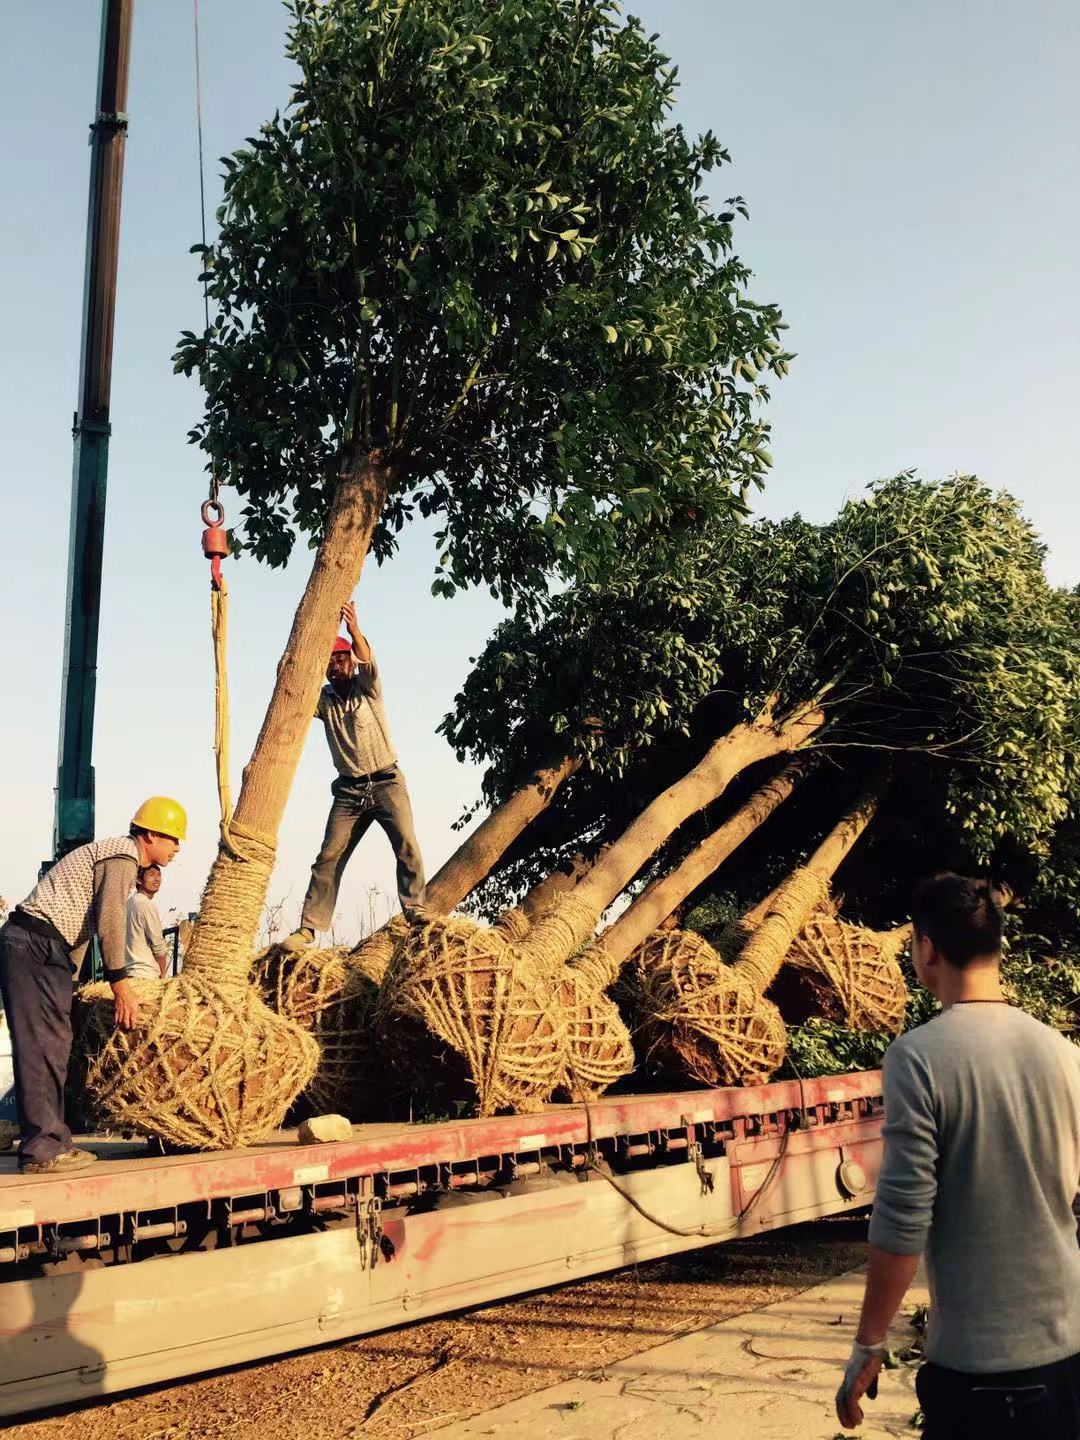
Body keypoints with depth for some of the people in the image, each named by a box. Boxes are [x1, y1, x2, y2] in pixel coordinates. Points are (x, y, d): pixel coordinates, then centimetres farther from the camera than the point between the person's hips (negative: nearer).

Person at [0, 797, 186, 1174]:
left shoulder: (112, 853, 23)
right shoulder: (122, 857, -9)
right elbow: (109, 923, -17)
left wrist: (67, 979, 26)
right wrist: (121, 985, -13)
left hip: (39, 948, 10)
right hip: (36, 946, -10)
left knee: (52, 1045, 10)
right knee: (42, 1046, -11)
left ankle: (52, 1141, 14)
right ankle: (42, 1150, -10)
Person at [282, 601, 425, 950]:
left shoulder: (367, 687, 0)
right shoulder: (323, 700, 9)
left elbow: (367, 661, -21)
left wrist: (353, 627, -40)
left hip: (387, 783, -3)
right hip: (348, 790, 3)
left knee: (406, 845, -19)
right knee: (328, 857, -3)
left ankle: (414, 910, -14)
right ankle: (308, 928, -2)